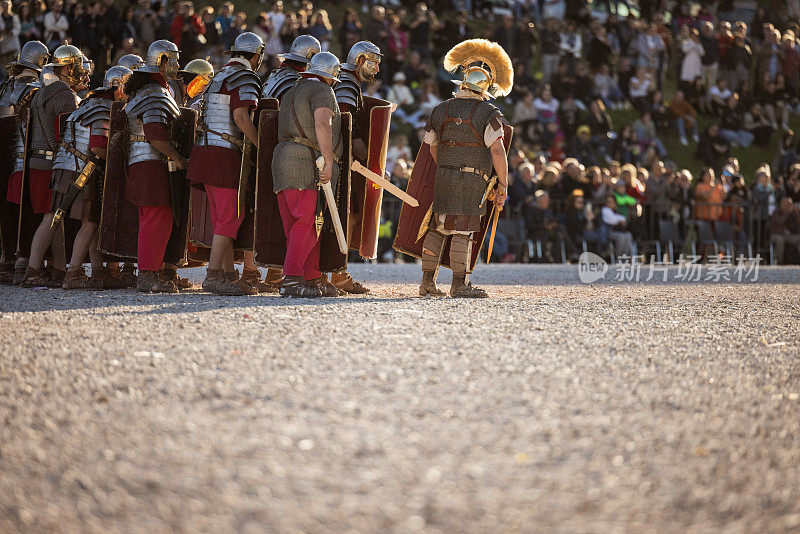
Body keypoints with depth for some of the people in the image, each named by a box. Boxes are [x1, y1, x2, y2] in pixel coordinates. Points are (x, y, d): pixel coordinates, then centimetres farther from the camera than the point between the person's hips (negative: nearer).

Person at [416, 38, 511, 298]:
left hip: (443, 177, 4)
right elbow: (497, 151, -15)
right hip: (473, 180, -4)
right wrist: (503, 185, -8)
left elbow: (432, 148, 14)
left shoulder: (441, 110, 7)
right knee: (463, 229, -2)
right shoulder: (488, 114, -8)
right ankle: (459, 284, -1)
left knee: (437, 227, 11)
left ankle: (428, 282, 12)